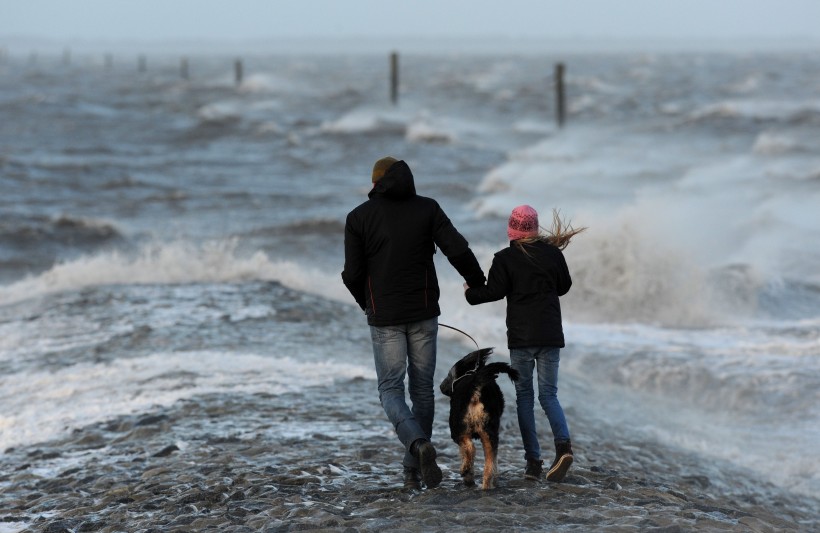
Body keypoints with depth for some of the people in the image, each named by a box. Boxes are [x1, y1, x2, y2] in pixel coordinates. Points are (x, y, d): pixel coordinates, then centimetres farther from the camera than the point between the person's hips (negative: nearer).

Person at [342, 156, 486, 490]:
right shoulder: (427, 208, -1)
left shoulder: (359, 217, -3)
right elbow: (457, 250, -10)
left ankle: (419, 444, -23)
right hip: (424, 314, 2)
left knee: (390, 390, 4)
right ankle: (414, 469, 12)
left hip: (385, 317, -2)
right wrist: (477, 283, 8)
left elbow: (352, 273, -4)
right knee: (422, 388, 12)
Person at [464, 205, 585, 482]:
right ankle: (563, 443, -19)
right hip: (551, 335, 3)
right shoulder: (553, 253, 4)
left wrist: (470, 293, 10)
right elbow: (564, 287, 14)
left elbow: (494, 291, -10)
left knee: (524, 395, 6)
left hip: (520, 336, -3)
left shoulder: (505, 259, -6)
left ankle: (533, 460, -1)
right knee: (549, 394, 8)